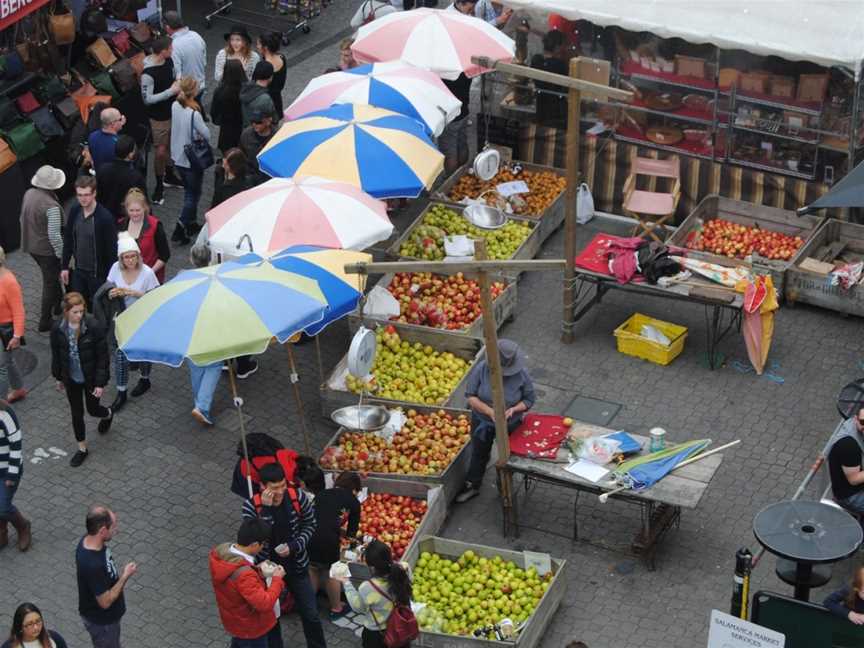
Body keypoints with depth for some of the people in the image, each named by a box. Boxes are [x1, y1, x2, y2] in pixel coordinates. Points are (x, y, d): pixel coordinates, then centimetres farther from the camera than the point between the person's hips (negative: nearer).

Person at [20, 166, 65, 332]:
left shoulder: (29, 194, -6)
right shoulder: (51, 206, -30)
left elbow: (23, 219, 9)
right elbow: (54, 235, -28)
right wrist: (62, 254, -16)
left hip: (31, 245, 8)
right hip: (47, 250, -8)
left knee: (52, 276, 29)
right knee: (50, 283, 9)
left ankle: (58, 304, 48)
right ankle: (45, 322, 18)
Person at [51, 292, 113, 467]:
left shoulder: (93, 327, -25)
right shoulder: (58, 329, -15)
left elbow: (102, 356, -17)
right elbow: (56, 354, 2)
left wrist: (100, 383, -16)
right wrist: (58, 377, 11)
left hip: (90, 378, -3)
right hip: (71, 379, 3)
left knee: (93, 409, 17)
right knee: (76, 414, 14)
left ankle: (108, 414, 54)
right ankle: (82, 449, 33)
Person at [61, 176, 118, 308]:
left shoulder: (105, 217, -21)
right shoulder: (74, 212, -4)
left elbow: (112, 249, -15)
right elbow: (68, 239, 8)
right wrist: (64, 266, 8)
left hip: (98, 273, -5)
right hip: (79, 270, 5)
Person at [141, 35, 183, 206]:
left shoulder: (169, 61, -5)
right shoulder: (148, 73, -29)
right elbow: (147, 99, -24)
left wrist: (178, 84, -5)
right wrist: (171, 91, -25)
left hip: (173, 111, 7)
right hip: (159, 117, -7)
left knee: (171, 146, 22)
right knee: (160, 151, 2)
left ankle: (169, 176, 41)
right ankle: (159, 185, 19)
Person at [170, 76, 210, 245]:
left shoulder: (175, 106, -8)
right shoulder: (194, 114, -29)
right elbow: (206, 134, -18)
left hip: (177, 157, 7)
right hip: (192, 160, -7)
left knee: (189, 192, 25)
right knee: (193, 195, 9)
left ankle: (191, 224, 37)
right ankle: (179, 230, 3)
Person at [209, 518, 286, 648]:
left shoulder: (220, 551, -17)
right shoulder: (244, 574, -43)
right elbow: (265, 604, -37)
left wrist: (256, 570, -4)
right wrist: (277, 579, -24)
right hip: (251, 627, -7)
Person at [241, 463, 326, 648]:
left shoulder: (298, 497, -18)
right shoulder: (251, 505, -22)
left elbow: (309, 525, -3)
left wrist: (294, 546, -18)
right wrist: (265, 508, -37)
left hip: (296, 566, 1)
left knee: (311, 614, 13)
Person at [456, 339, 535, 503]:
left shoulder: (521, 374, -24)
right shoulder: (481, 369, -26)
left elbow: (529, 400, -11)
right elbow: (470, 395, -20)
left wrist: (514, 409, -31)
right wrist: (489, 411, -33)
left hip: (510, 424, 0)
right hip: (482, 422, 0)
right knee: (479, 454, 23)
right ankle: (472, 485, 47)